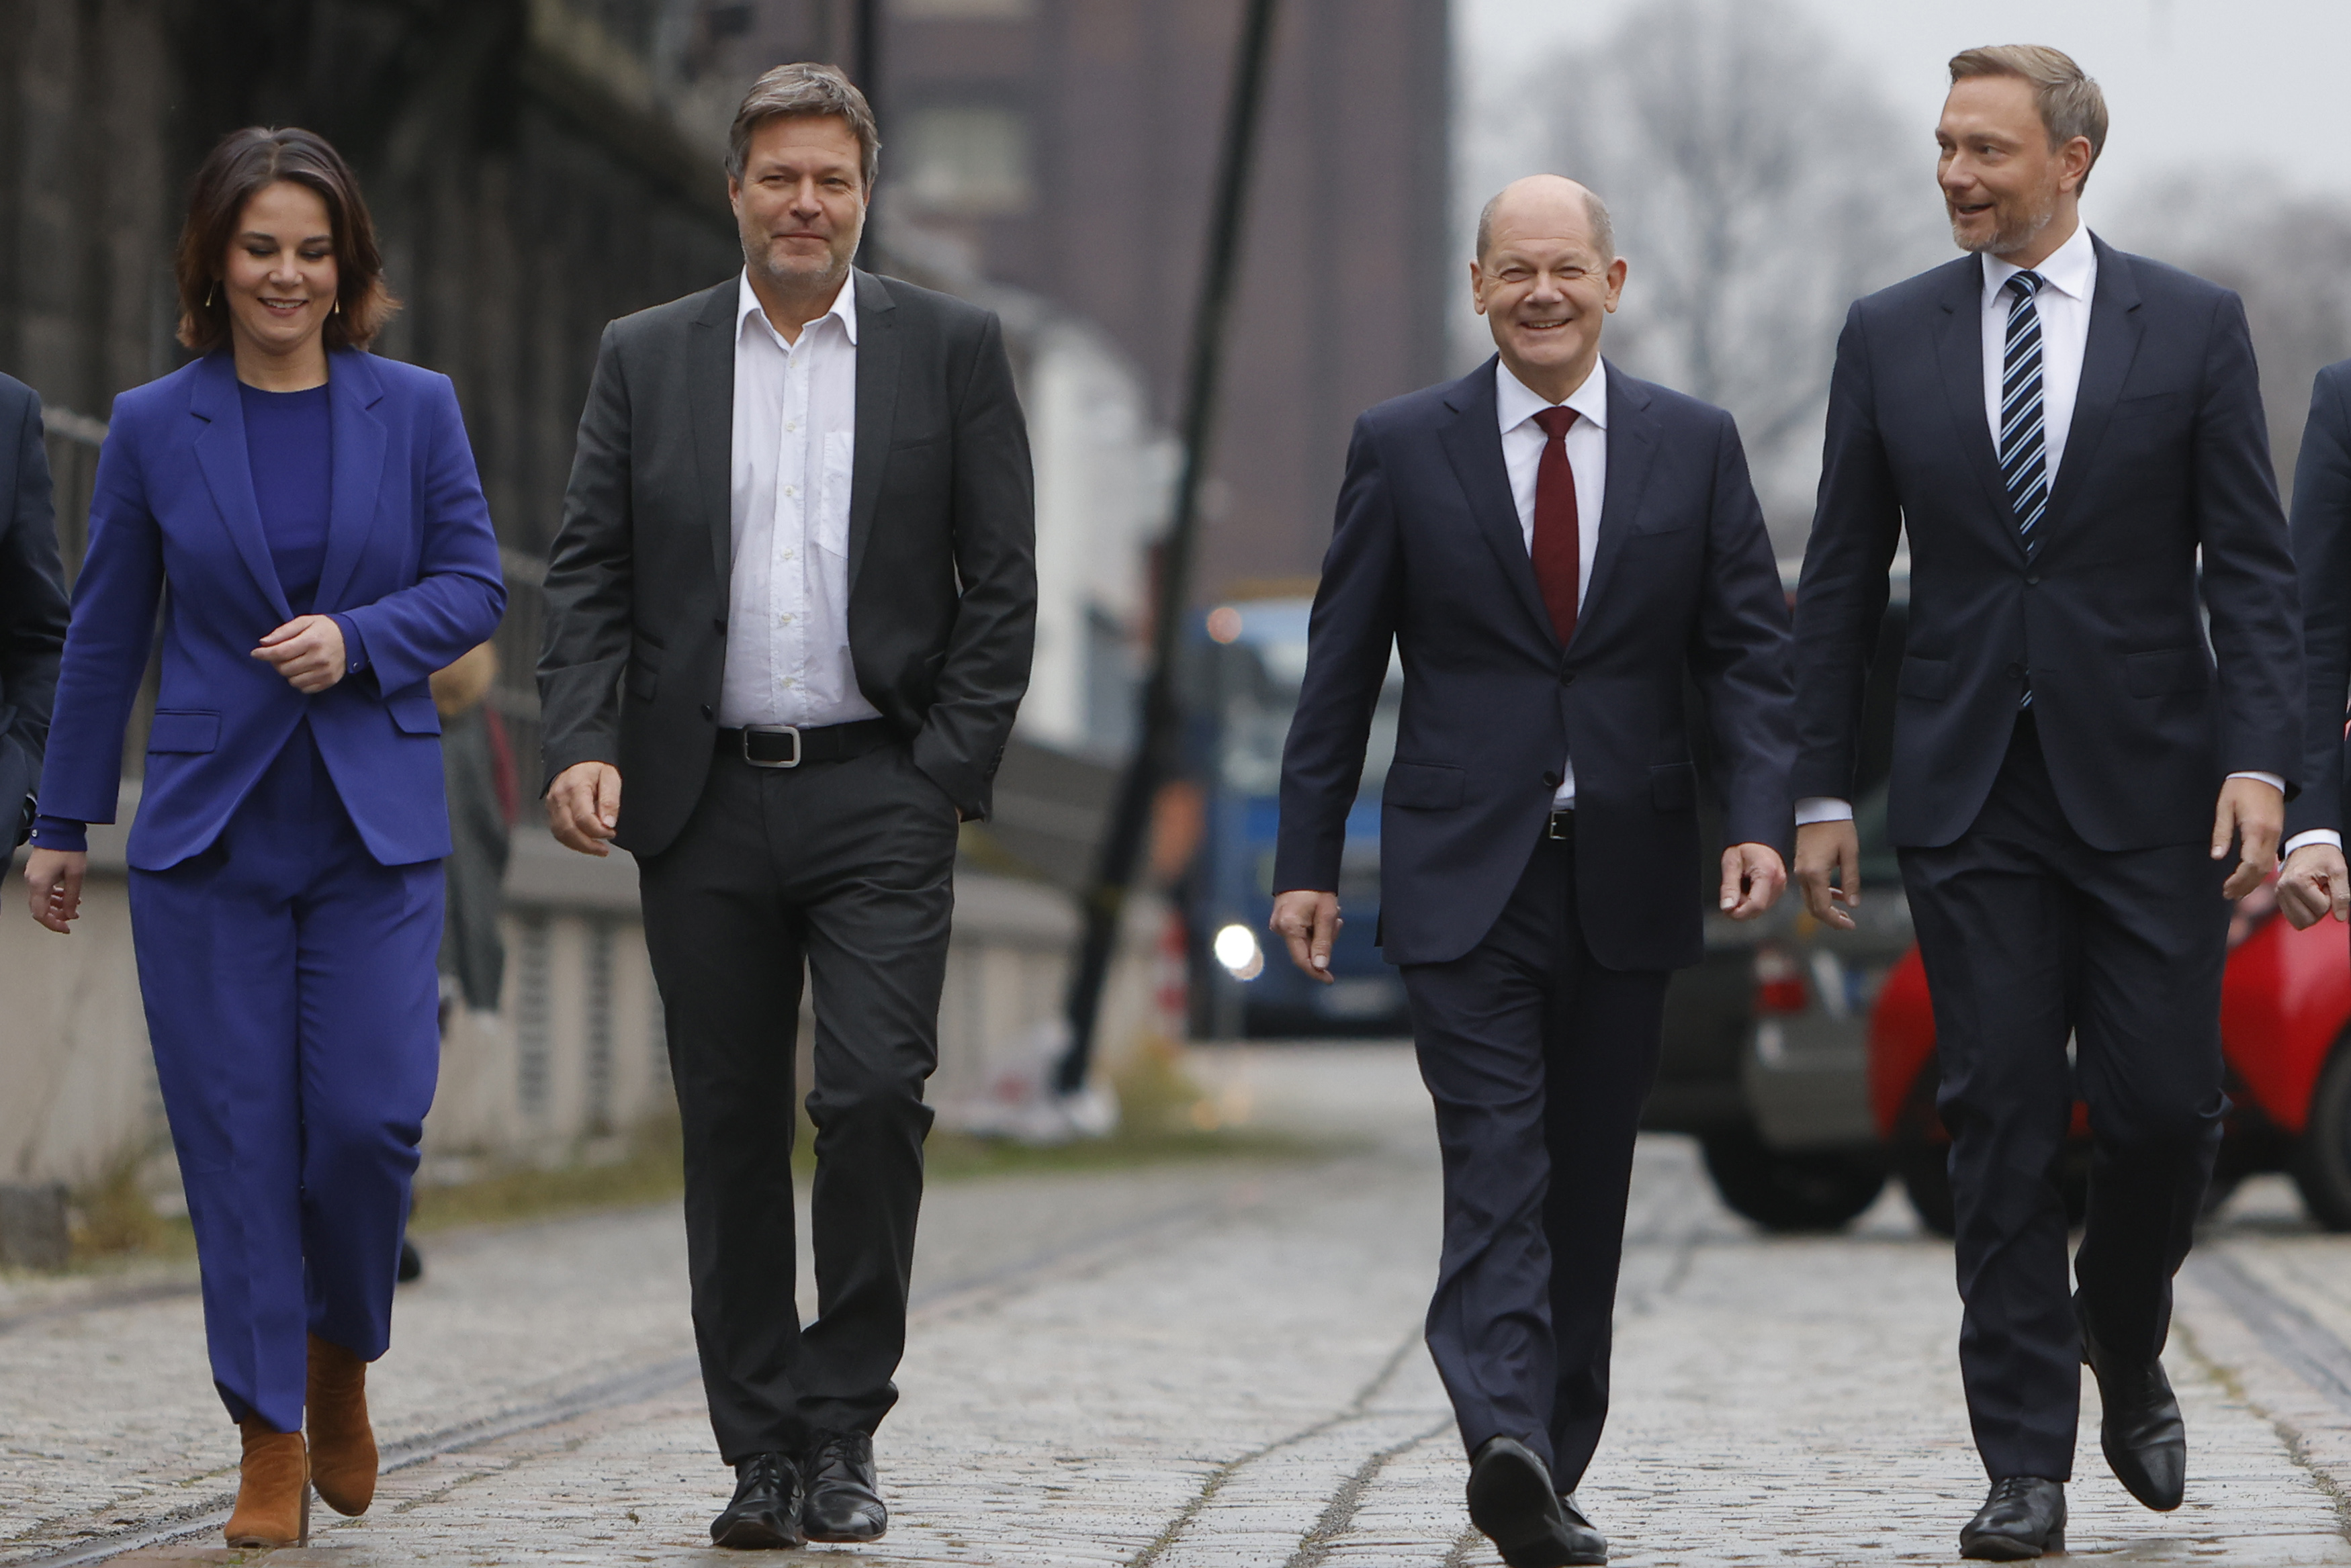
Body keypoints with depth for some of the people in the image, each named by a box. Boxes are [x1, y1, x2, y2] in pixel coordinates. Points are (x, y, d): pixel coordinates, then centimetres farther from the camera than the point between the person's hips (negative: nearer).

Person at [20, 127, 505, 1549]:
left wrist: (360, 640, -14)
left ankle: (342, 1354, 21)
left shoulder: (416, 411, 3)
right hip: (209, 829, 0)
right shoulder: (154, 429, 3)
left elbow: (475, 583, 5)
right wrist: (63, 825, 12)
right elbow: (106, 635, 9)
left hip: (378, 828, 0)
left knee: (369, 1116, -8)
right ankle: (271, 1444, 7)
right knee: (238, 1138, -2)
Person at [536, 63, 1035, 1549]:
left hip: (879, 793, -2)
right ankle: (763, 1452, 12)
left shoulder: (953, 349, 5)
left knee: (874, 1094, -14)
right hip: (706, 801, 2)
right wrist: (584, 744, -8)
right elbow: (590, 573, 6)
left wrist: (947, 771, -6)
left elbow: (1003, 582, 3)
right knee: (733, 1129, 4)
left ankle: (843, 1427, 0)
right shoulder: (646, 358, 9)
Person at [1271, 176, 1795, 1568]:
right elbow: (1341, 670, 5)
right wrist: (1308, 858, 0)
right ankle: (1507, 1440, -27)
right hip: (1464, 878, -2)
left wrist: (1761, 816, -11)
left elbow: (1751, 651, 4)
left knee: (1591, 1181, 9)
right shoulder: (1403, 448, 3)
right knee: (1498, 1168, -15)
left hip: (1628, 875, 2)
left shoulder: (1695, 446, 6)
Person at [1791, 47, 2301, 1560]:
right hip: (1971, 795, 1)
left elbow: (2253, 568, -2)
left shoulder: (2194, 326, 1)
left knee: (2165, 1106, -2)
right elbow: (1841, 580, 8)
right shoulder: (1889, 335, 6)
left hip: (2150, 783, -1)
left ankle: (2127, 1353, 27)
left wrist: (2259, 762, -13)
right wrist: (1824, 791, 4)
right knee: (2003, 1123, -1)